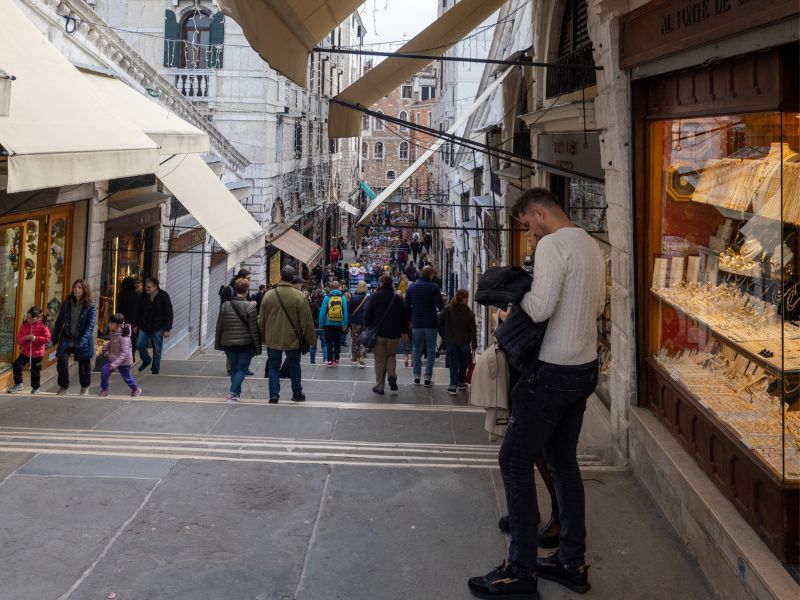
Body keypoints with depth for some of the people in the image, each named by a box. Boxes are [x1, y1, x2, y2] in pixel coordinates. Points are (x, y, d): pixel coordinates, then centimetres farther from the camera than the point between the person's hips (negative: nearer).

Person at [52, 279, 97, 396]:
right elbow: (60, 320, 8)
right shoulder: (67, 303, 1)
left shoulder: (90, 305, -9)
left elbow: (91, 324, -14)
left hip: (83, 339, -2)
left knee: (84, 364, 8)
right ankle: (63, 386, 8)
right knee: (61, 360, -11)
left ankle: (85, 387, 30)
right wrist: (55, 337, 6)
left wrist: (83, 340, -24)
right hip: (67, 338, 2)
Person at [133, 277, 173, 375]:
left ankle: (155, 370, 16)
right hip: (144, 327, 4)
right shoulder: (143, 296, 1)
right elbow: (138, 311, 13)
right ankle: (146, 360, 26)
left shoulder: (164, 296, -10)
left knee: (157, 349, 2)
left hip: (158, 328, -4)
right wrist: (136, 325, 12)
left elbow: (169, 314, -8)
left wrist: (167, 329, -12)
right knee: (139, 345, -2)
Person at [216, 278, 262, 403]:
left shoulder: (225, 306, 0)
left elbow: (219, 327, 5)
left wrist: (218, 344, 14)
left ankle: (237, 392, 25)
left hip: (228, 344, 4)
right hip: (245, 344, -4)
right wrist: (257, 347, -4)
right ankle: (233, 392, -13)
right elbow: (254, 329, -11)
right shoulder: (250, 307, -12)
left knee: (234, 369, 17)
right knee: (242, 369, 3)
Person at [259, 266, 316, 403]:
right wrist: (311, 340, 1)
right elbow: (307, 321, -10)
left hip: (272, 340, 1)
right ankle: (297, 393, 26)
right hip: (292, 339, -1)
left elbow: (261, 320, 4)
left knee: (273, 367, 11)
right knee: (294, 367, 15)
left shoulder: (268, 295, -5)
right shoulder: (299, 296, -13)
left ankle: (274, 395, 5)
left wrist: (263, 338, 16)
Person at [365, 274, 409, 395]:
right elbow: (404, 317, 5)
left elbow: (368, 315, -2)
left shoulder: (374, 297, -3)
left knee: (379, 360, 7)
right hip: (394, 334, 1)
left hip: (378, 334, -1)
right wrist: (405, 332, 15)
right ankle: (392, 376, -5)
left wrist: (367, 328, 13)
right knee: (391, 356, 20)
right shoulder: (397, 298, 1)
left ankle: (379, 386, 9)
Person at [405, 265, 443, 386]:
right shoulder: (434, 287, -9)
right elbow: (441, 306, -13)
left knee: (417, 350, 13)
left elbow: (406, 305, 9)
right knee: (431, 351, 5)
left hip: (416, 323, 3)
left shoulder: (412, 286, 4)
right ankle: (428, 377, 2)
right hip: (430, 324, -3)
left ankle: (416, 376, 14)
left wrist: (410, 319, 17)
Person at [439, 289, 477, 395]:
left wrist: (443, 335, 5)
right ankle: (461, 382, 30)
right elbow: (473, 330, -7)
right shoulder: (470, 313, -10)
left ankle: (453, 385, -7)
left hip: (451, 341, 1)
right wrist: (474, 345, 0)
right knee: (463, 363, 19)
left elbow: (439, 320, -6)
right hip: (464, 342, 0)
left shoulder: (448, 309, -6)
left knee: (453, 364, 3)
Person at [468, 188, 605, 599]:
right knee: (563, 460, 16)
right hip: (584, 366, 9)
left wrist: (513, 301, -5)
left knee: (515, 460, -1)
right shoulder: (591, 245, 12)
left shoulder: (553, 244, -16)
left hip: (555, 372, -9)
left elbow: (540, 308, -24)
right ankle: (572, 563, 23)